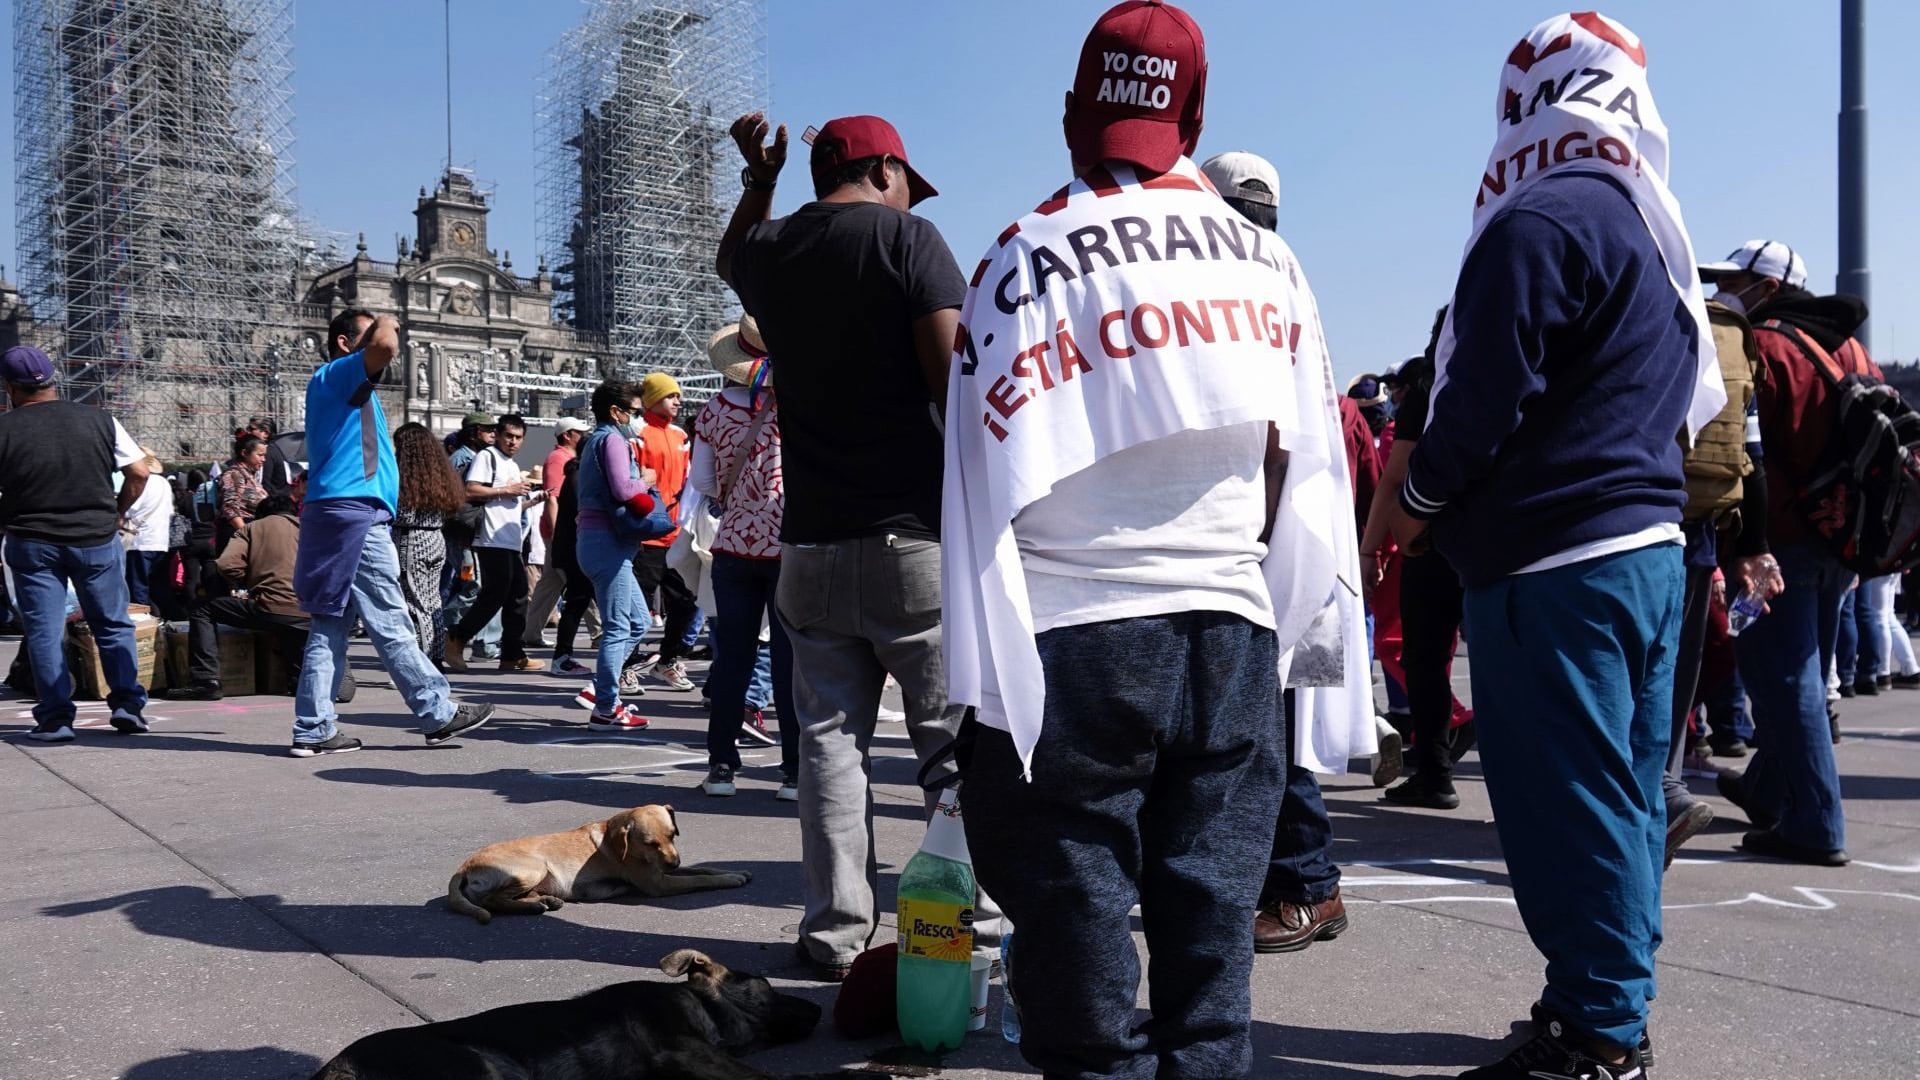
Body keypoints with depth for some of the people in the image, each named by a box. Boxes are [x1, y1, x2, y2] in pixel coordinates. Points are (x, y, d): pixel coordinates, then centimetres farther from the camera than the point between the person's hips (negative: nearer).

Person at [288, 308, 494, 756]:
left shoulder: (347, 390, 26)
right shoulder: (335, 375, -3)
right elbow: (384, 348, -21)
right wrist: (386, 323, -4)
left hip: (340, 515, 10)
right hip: (354, 513, -10)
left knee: (330, 627, 6)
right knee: (390, 624, -5)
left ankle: (314, 729, 6)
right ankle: (439, 713, 0)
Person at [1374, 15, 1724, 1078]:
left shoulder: (1539, 221, -13)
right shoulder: (1653, 228, 16)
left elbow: (1487, 394, -17)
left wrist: (1417, 500, 0)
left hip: (1551, 562, -9)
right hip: (1648, 545, 10)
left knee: (1565, 801, -2)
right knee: (1621, 793, 14)